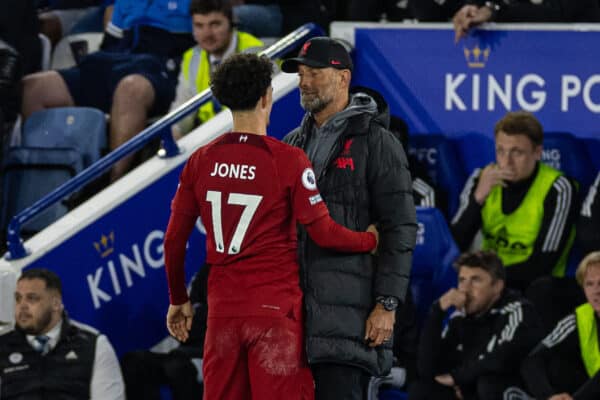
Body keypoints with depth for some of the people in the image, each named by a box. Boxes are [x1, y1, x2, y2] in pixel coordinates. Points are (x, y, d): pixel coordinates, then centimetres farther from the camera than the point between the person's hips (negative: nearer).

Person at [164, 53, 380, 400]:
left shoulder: (201, 161, 3)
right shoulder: (288, 160, -10)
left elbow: (175, 239, 8)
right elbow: (324, 232, -10)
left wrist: (179, 300, 21)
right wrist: (371, 240, 8)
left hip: (223, 310, 4)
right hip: (276, 308, -4)